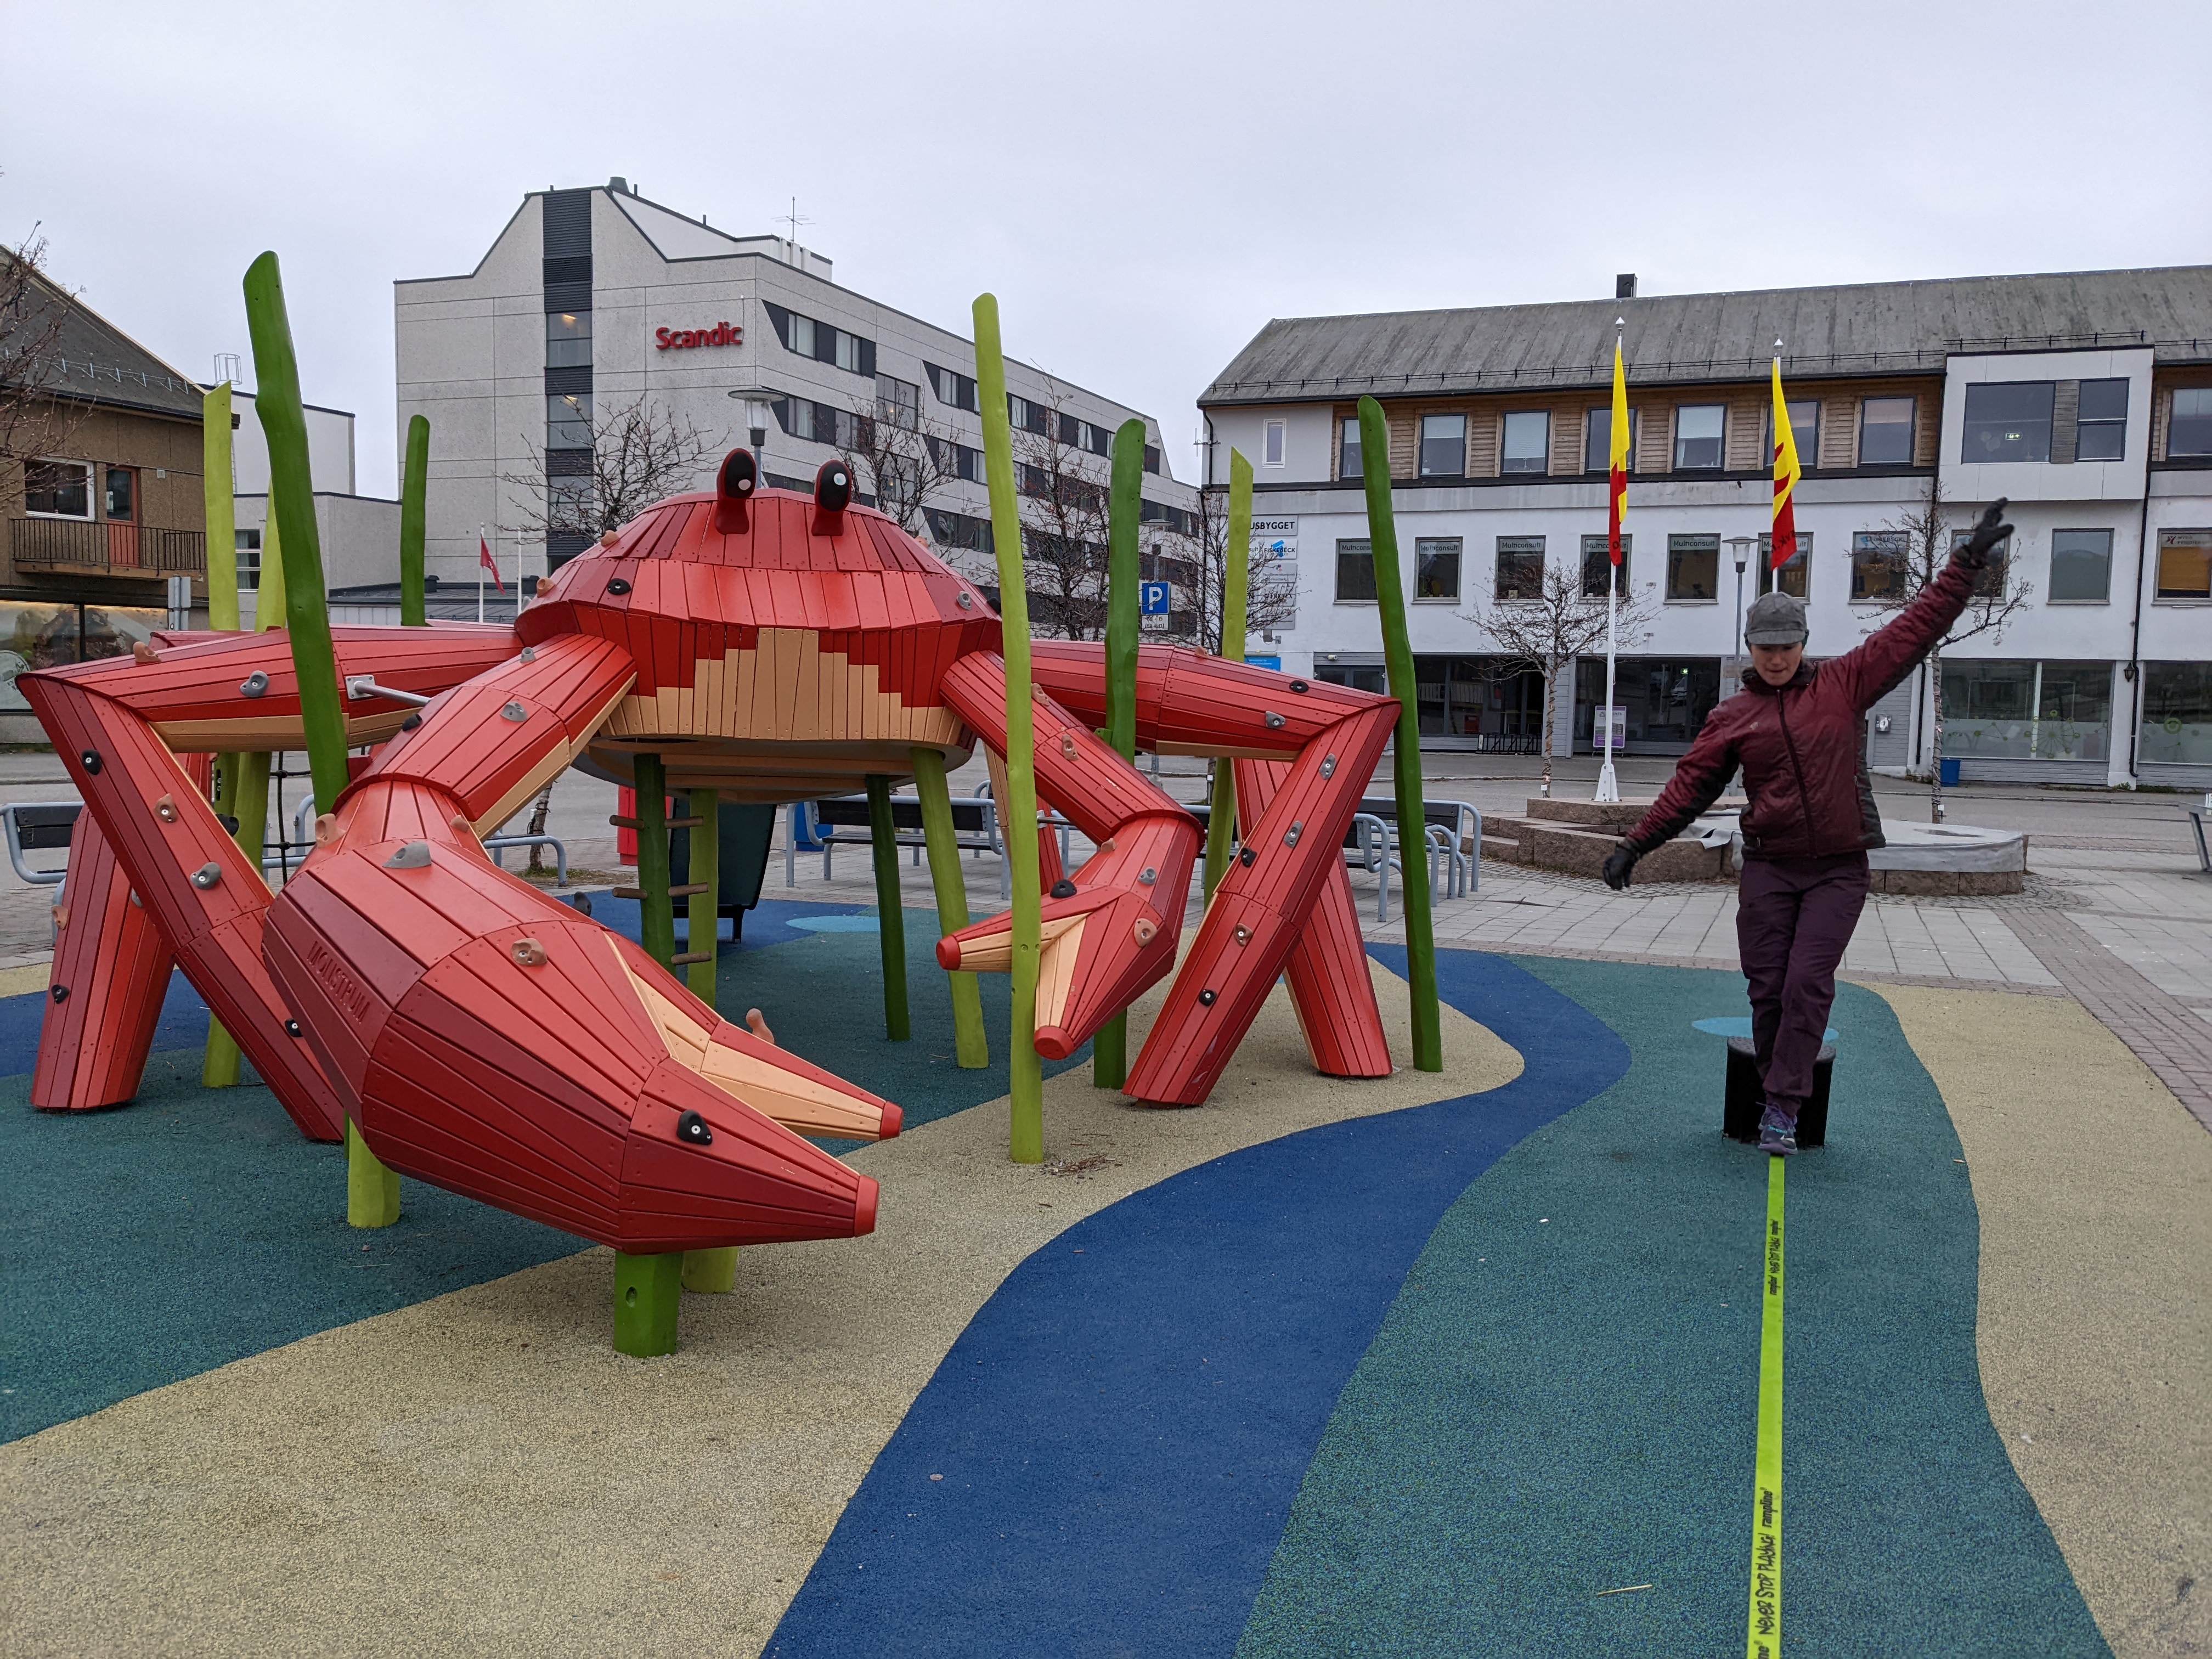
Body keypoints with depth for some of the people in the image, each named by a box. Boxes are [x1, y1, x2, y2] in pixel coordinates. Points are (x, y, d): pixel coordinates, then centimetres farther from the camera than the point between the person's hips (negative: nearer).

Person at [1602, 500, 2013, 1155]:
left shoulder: (1845, 684, 4)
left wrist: (1968, 562, 1)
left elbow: (1916, 628, 5)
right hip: (1769, 868, 1)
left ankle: (1782, 1108, -5)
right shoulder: (1732, 718, 5)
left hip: (1838, 868, -1)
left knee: (1808, 984, -10)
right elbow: (1690, 786, 3)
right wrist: (1635, 844, -3)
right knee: (1768, 988, 2)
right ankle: (1776, 1097, 18)